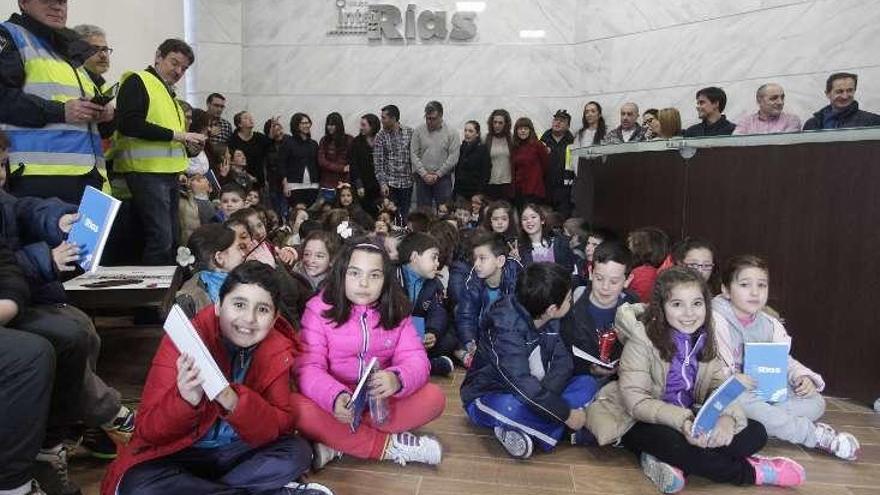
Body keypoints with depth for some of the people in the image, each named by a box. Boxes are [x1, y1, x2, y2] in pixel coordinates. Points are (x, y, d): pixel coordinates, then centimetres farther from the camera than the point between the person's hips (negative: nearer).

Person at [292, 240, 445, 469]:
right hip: (336, 402, -2)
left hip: (380, 403, 3)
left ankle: (337, 443, -21)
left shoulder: (396, 311, -2)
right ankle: (390, 445, -22)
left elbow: (415, 359, -11)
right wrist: (335, 397, -38)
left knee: (434, 397, -22)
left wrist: (397, 379, -36)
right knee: (298, 409, -33)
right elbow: (308, 368, -17)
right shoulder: (319, 308, -10)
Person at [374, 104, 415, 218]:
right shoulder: (381, 136, -1)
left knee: (404, 215, 6)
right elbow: (378, 162, -4)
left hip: (407, 182, 1)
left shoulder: (410, 132, 2)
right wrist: (382, 183, -12)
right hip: (390, 183, -1)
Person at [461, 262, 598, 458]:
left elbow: (562, 362, -9)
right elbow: (522, 386, -35)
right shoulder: (505, 327, -30)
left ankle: (521, 431, -15)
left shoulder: (548, 319, -7)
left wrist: (545, 395, -27)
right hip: (489, 399, -8)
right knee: (510, 407, -41)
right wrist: (567, 414, -27)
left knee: (587, 384, -9)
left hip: (532, 396, 8)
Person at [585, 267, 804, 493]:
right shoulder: (642, 338, -18)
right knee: (671, 442, -37)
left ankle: (669, 464, -22)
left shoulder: (704, 339, 1)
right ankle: (750, 471, -11)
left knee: (756, 433, -9)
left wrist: (727, 416, -29)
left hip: (689, 418, 6)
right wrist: (682, 421, -37)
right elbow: (636, 400, -23)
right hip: (644, 422, -6)